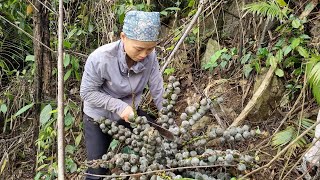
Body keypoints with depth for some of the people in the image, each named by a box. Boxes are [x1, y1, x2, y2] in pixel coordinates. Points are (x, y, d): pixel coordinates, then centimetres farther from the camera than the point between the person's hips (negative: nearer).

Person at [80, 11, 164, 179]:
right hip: (99, 117, -3)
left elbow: (158, 91, -12)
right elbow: (87, 93, -23)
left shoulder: (150, 56, -21)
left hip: (131, 111, 4)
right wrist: (120, 106, -30)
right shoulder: (100, 59, -32)